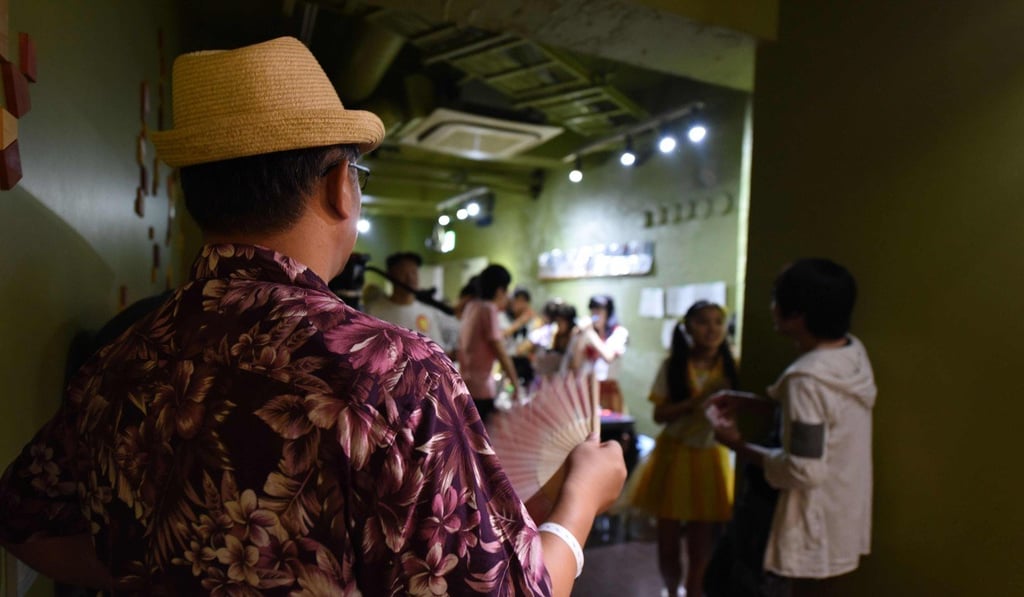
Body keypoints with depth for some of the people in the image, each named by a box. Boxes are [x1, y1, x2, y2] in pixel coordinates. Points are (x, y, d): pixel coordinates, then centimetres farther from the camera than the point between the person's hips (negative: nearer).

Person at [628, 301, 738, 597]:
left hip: (710, 456, 1)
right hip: (674, 453, 0)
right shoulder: (673, 365, -8)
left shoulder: (731, 368, -6)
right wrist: (696, 400, -22)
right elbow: (660, 414, -10)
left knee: (701, 542, 8)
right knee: (668, 536, 13)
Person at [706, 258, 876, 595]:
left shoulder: (807, 379, -29)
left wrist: (740, 446, -15)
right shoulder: (854, 352, -2)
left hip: (812, 535, -8)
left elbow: (805, 471, -28)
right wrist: (752, 402, 5)